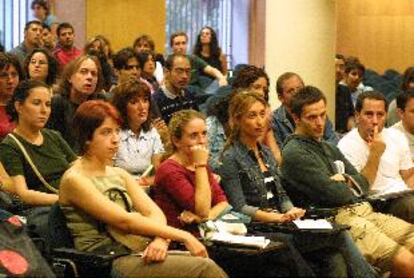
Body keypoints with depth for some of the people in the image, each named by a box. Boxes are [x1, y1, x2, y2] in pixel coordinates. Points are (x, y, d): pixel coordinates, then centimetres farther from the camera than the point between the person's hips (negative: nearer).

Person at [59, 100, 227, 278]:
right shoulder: (75, 179, -6)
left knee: (207, 264, -17)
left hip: (138, 253, 7)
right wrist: (182, 236, -15)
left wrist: (160, 239, -16)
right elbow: (124, 221, -15)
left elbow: (154, 212, 7)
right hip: (109, 262, -7)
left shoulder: (119, 174, 18)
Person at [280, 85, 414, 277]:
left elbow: (363, 183, 21)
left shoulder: (328, 148, 24)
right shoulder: (294, 153, -6)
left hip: (364, 211, 9)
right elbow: (333, 195, -13)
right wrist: (349, 188, 8)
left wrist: (346, 181, -1)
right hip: (337, 219, -9)